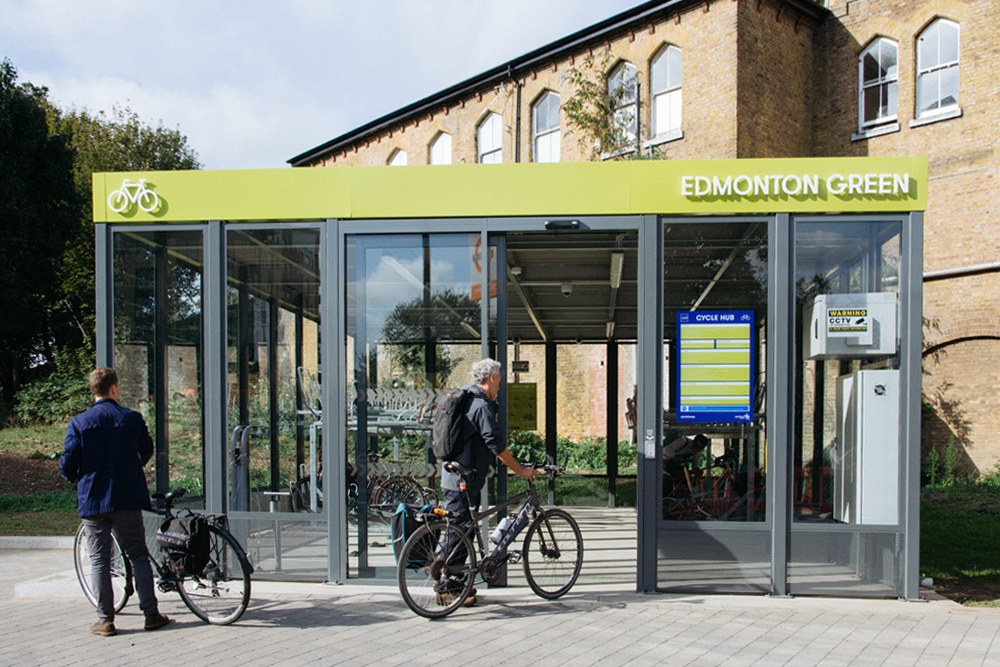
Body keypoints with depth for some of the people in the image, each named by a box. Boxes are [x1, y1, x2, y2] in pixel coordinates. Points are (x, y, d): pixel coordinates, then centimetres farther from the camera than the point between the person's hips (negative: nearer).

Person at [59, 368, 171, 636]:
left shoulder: (79, 422, -4)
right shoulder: (133, 419, -1)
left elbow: (67, 464, -5)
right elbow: (146, 452, 11)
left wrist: (77, 479, 17)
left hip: (92, 500, -1)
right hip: (128, 498, 1)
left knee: (99, 560, 7)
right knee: (138, 555, 10)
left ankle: (105, 620, 9)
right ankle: (151, 613, 11)